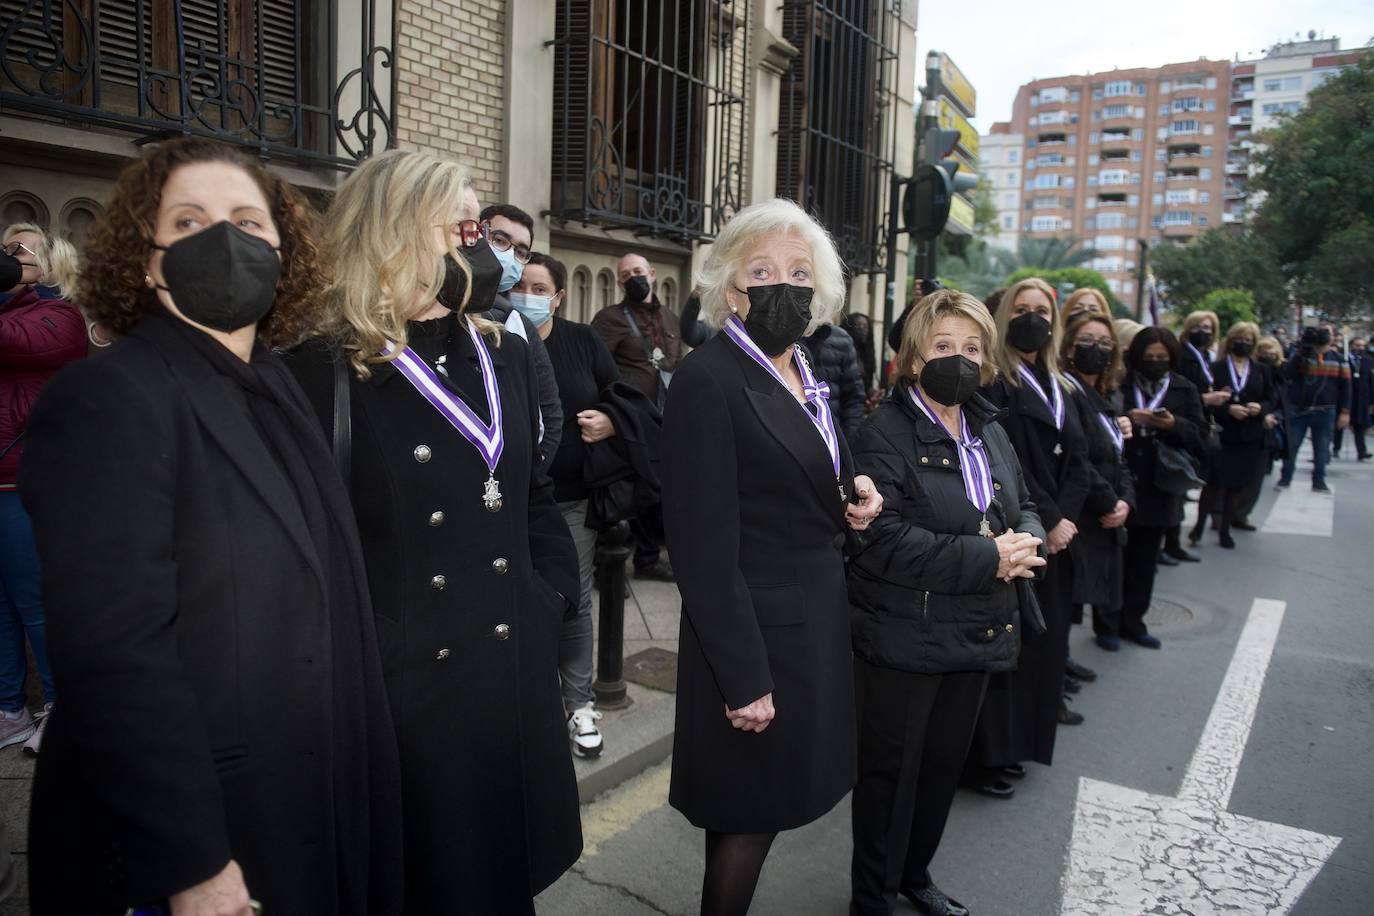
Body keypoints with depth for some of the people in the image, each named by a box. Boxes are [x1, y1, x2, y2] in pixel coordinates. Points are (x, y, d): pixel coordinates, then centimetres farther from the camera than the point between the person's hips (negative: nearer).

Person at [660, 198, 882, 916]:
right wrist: (743, 677, -20)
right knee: (751, 814, 8)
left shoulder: (807, 376, 9)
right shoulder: (709, 380, -17)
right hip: (757, 631, -8)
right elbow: (705, 546, -21)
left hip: (817, 620, 8)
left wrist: (854, 503, 0)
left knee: (770, 802, 20)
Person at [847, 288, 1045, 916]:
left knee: (944, 763, 21)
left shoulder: (989, 431, 10)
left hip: (975, 631, 7)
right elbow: (886, 541, -25)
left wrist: (1026, 541, -9)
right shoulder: (885, 435, -16)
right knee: (891, 770, 8)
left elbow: (1024, 506, 16)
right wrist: (987, 557, -25)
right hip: (903, 638, -7)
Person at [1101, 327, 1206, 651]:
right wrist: (1128, 419, -21)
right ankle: (1107, 624, 13)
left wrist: (1174, 425, -15)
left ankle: (1132, 621, 25)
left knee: (1144, 562, 12)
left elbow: (1199, 436, 3)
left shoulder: (1185, 390, 6)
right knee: (1114, 557, 1)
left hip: (1158, 490, 3)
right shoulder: (1118, 385, -3)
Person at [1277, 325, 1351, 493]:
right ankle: (1285, 478, 13)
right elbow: (1286, 375, -15)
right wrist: (1300, 354, -21)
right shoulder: (1302, 355, 0)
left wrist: (1344, 412, -3)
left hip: (1325, 412, 1)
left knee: (1322, 448, 6)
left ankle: (1319, 481, 15)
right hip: (1298, 410, -1)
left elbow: (1345, 386, 4)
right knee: (1291, 446, 3)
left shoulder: (1338, 359, 4)